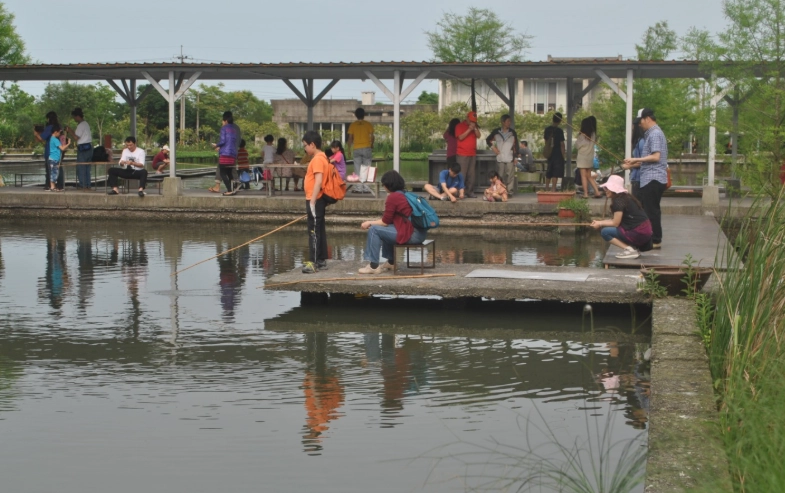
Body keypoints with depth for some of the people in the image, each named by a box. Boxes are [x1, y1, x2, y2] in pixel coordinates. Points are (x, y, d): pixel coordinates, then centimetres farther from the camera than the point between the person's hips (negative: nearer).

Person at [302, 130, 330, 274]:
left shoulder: (317, 159, -16)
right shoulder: (322, 157, 15)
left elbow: (318, 181, -24)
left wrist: (312, 201, -25)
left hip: (315, 200, -10)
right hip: (317, 200, 10)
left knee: (314, 231, -9)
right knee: (319, 230, 12)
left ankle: (314, 262, -9)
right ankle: (321, 261, 17)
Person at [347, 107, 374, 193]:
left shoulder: (352, 125, 1)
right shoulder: (368, 125, 0)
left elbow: (350, 138, -1)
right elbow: (372, 136, -1)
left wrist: (349, 147, 8)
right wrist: (372, 145, 12)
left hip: (356, 149, 1)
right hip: (367, 148, -1)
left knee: (357, 169, 6)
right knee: (366, 168, 3)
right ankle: (365, 187, -4)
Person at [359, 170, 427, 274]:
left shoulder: (393, 197, -10)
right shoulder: (405, 194, 17)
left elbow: (385, 222, -4)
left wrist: (369, 223, 10)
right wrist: (374, 222, 23)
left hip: (411, 235, -10)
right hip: (420, 233, 10)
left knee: (374, 230, -2)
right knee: (386, 229, 28)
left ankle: (373, 266, 2)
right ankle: (391, 262, 31)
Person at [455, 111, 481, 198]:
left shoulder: (475, 126, 17)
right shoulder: (459, 126, 0)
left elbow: (478, 135, 5)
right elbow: (460, 137, -12)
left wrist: (475, 128, -9)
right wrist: (469, 129, -15)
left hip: (472, 154, 5)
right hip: (463, 154, -5)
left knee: (472, 175, 2)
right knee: (462, 175, -9)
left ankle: (470, 192, 5)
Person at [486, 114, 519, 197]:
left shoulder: (512, 133, 6)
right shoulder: (496, 131, 4)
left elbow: (516, 146, 7)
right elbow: (488, 140, 17)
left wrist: (516, 157, 2)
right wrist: (493, 147, 1)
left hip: (510, 159, 0)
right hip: (500, 158, 0)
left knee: (510, 176, -4)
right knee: (500, 176, 4)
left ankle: (510, 192, 0)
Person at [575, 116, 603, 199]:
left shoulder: (582, 135, -13)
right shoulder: (593, 134, 6)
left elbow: (577, 146, -7)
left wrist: (577, 140, 8)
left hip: (582, 158, -7)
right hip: (590, 158, 7)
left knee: (584, 176, -2)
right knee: (589, 176, 13)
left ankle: (585, 193, -4)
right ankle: (597, 192, 7)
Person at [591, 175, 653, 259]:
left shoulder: (619, 201, -13)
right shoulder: (625, 198, 15)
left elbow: (615, 223, -10)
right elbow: (615, 219, 17)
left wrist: (600, 224, 3)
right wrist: (599, 222, 12)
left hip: (638, 234, -10)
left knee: (605, 232, -9)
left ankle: (629, 249, -11)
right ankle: (633, 247, 9)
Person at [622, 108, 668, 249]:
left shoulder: (655, 134, -12)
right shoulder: (652, 133, 20)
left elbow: (656, 157, -21)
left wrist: (635, 159, -15)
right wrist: (631, 165, 18)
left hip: (653, 179, -10)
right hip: (651, 179, 10)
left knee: (651, 211, -8)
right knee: (652, 210, 12)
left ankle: (655, 240, -5)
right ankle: (655, 239, 16)